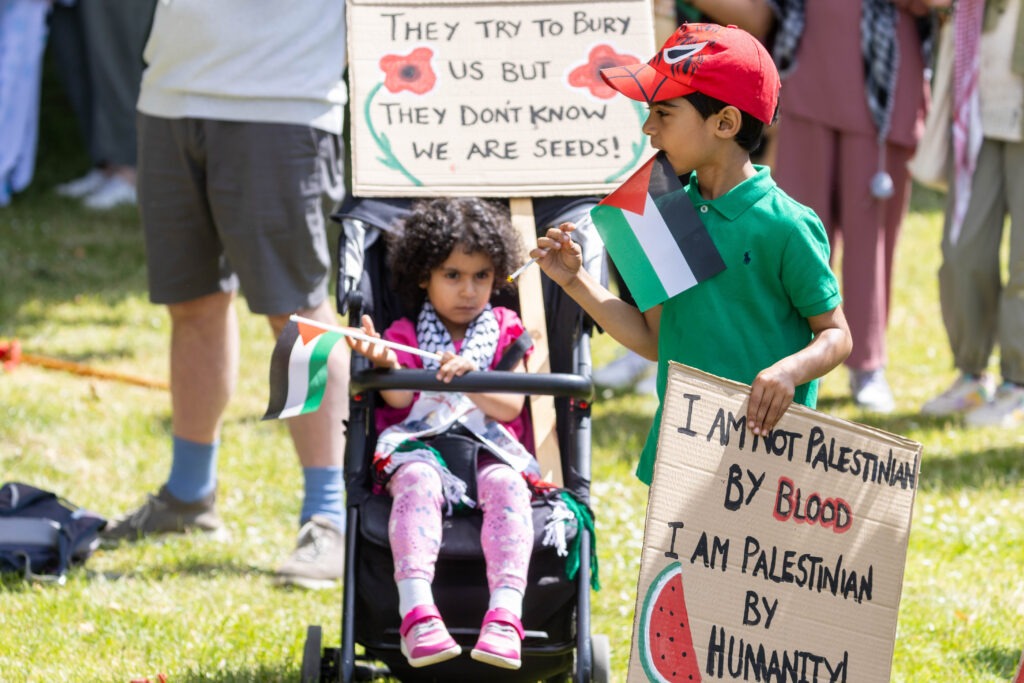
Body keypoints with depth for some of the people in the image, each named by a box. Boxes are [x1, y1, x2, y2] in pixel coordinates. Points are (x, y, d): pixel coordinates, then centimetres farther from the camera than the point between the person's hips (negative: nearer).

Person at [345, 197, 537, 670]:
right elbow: (399, 398, -5)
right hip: (419, 446, -1)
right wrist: (386, 362, -28)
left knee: (506, 485, -34)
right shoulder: (408, 334, 14)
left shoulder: (504, 333, 16)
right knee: (416, 481, -35)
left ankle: (505, 614, -48)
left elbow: (511, 406, 2)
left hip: (489, 449, 1)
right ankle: (417, 614, -50)